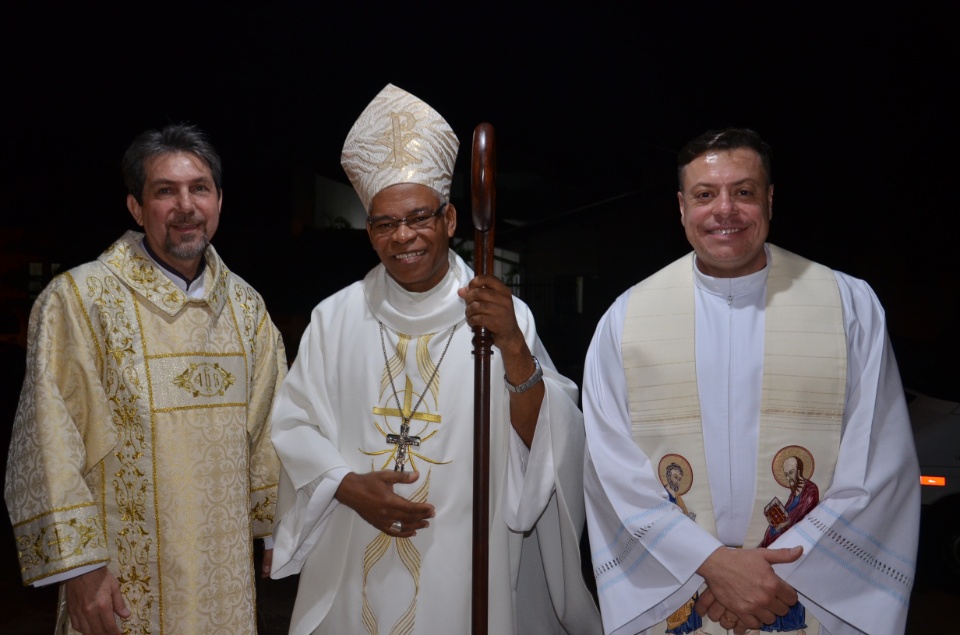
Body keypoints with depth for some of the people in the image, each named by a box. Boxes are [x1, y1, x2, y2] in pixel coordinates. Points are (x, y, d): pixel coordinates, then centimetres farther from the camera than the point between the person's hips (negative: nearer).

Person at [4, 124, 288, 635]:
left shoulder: (246, 306, 3)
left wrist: (273, 525, 8)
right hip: (124, 578, -4)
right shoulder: (77, 300, -11)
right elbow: (49, 447, -12)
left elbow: (269, 428, 8)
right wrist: (78, 566, -14)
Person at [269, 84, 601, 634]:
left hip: (468, 566, -1)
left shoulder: (503, 315, -6)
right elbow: (294, 424, 3)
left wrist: (513, 347, -25)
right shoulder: (337, 318, 0)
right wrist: (346, 485, -13)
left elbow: (547, 444, -11)